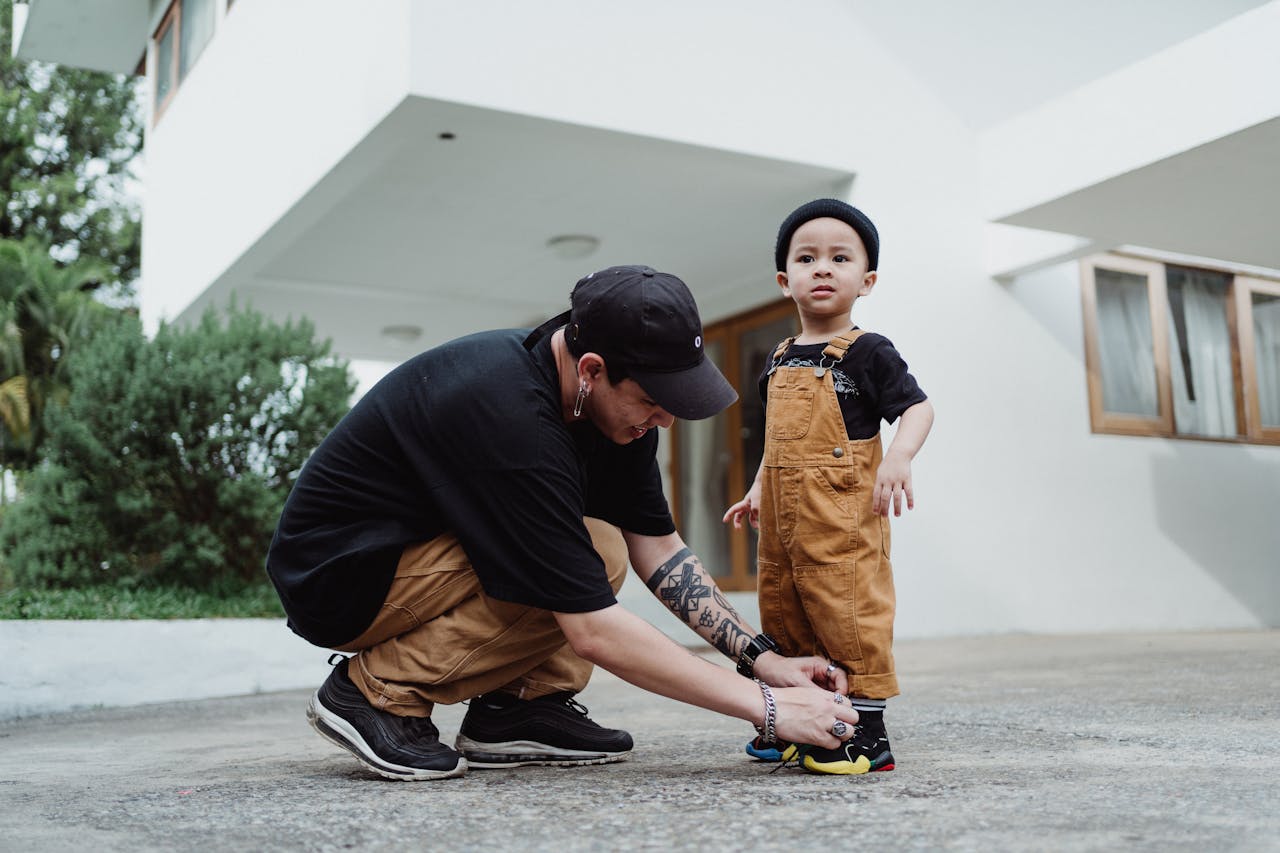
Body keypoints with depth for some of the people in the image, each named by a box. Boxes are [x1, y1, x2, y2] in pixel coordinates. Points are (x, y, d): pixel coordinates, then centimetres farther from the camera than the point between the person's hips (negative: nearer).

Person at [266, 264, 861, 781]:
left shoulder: (610, 402, -8)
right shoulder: (511, 416, -34)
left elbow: (658, 549, 0)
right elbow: (594, 633, -33)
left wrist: (760, 658, -9)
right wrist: (766, 707, -29)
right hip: (333, 578, -8)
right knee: (596, 553, -23)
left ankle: (515, 707, -3)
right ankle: (378, 691, -12)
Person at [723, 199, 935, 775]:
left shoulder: (867, 351, -4)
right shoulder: (780, 360, 16)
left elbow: (917, 407, -8)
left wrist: (899, 457, -24)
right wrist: (758, 490, 19)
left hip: (842, 513, -7)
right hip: (782, 517, 8)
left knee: (848, 609, -9)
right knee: (783, 615, 12)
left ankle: (868, 731, 0)